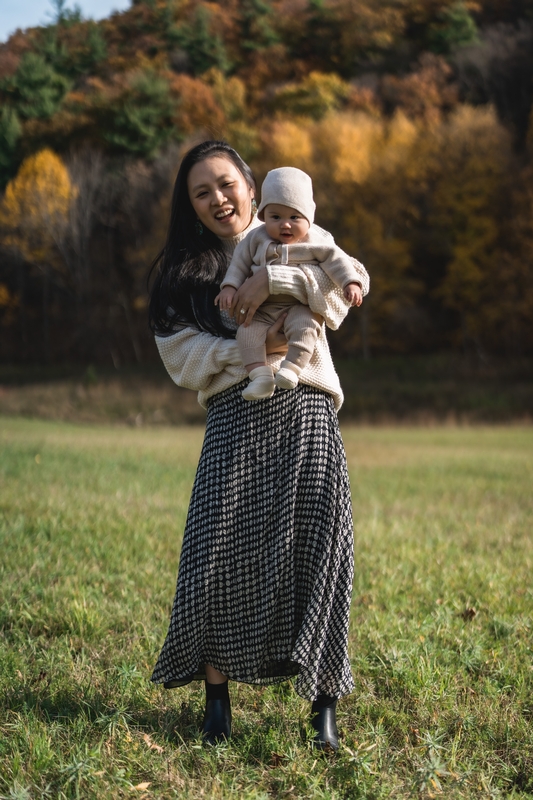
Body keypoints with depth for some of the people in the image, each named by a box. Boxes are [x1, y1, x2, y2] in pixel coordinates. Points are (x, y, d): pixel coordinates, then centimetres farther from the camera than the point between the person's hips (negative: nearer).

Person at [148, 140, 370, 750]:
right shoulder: (185, 270, 16)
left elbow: (353, 283, -5)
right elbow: (182, 356, 2)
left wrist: (274, 278, -16)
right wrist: (257, 349, -10)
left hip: (305, 413, 0)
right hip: (234, 422, 1)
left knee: (317, 553, -5)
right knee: (219, 555, -6)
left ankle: (324, 704, 4)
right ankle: (217, 696, 8)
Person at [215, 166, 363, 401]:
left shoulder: (314, 242, -1)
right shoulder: (256, 239, 5)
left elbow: (336, 259, -4)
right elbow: (240, 262, 10)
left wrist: (350, 283, -18)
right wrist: (229, 287, -2)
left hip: (300, 306, -2)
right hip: (262, 308, 2)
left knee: (304, 327, -33)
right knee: (248, 330, -22)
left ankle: (291, 368, -28)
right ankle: (260, 375, -25)